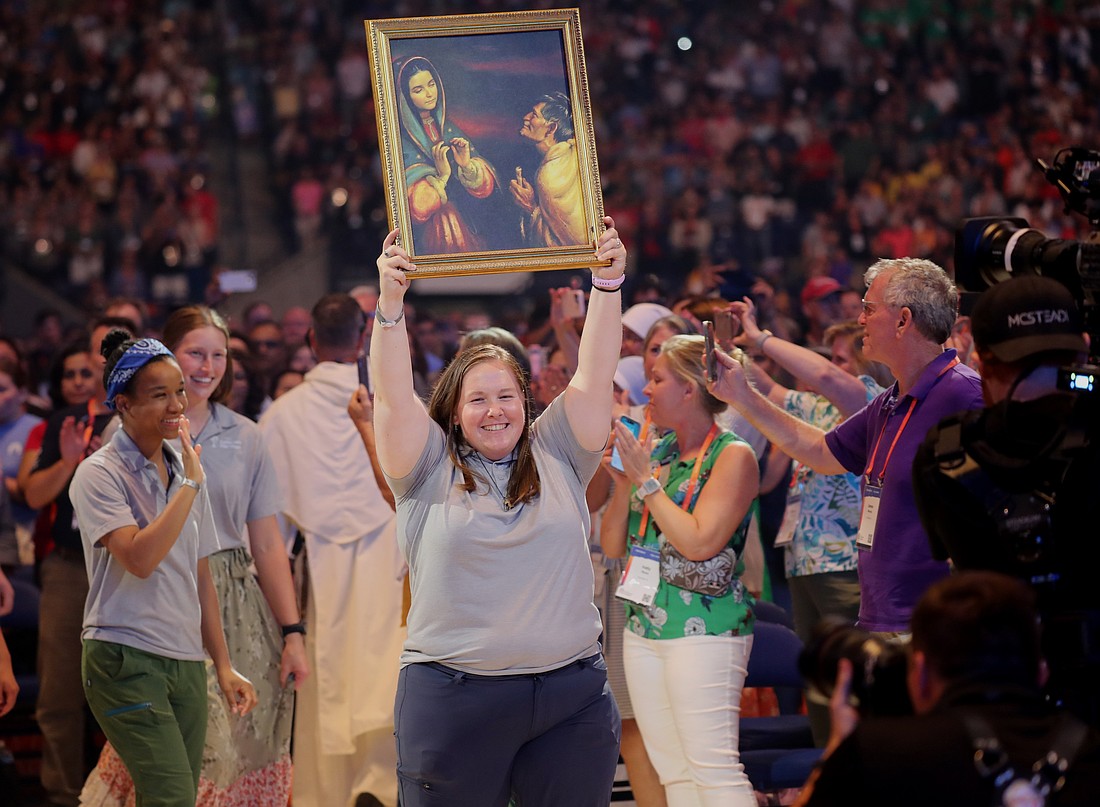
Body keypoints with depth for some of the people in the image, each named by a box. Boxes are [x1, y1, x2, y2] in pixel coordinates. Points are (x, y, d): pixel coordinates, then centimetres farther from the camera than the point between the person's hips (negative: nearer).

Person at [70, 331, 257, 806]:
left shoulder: (185, 470, 14)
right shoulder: (99, 474, -7)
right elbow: (139, 558, -21)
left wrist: (224, 666, 15)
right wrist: (190, 485, -14)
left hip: (186, 662, 7)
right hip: (126, 659, -7)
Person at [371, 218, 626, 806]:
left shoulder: (556, 456, 12)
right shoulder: (431, 466, 6)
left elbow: (593, 377, 5)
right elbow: (393, 396, -6)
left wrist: (608, 283, -3)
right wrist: (390, 302, -16)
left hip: (572, 695, 2)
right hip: (455, 699, -2)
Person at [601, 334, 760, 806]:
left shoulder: (732, 456, -6)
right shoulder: (656, 452, 13)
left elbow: (699, 542, -18)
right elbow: (612, 546, 14)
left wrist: (646, 480, -11)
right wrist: (623, 481, 0)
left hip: (703, 628, -8)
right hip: (645, 624, 8)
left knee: (713, 768, -12)